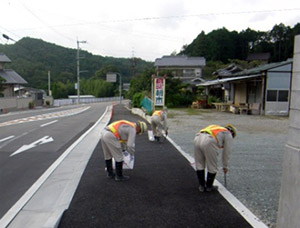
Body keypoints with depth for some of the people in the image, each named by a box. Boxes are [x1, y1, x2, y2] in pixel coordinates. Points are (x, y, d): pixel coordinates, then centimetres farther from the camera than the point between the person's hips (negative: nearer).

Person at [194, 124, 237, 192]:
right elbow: (226, 152, 25)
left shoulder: (214, 128, 41)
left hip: (197, 138, 6)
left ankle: (201, 186, 33)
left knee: (199, 165, 21)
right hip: (208, 142, -6)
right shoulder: (228, 135, 24)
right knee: (212, 167, 15)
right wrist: (225, 166, 39)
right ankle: (209, 186, 31)